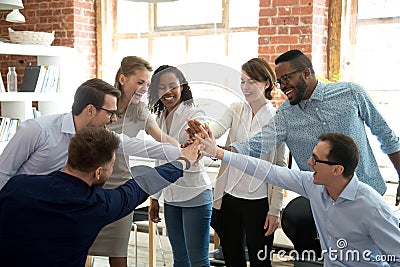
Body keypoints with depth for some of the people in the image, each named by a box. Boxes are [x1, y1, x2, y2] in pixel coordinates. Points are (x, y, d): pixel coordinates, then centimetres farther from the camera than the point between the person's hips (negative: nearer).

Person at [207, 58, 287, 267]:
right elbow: (218, 128, -16)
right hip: (229, 197, 4)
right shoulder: (236, 110, 5)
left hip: (258, 201, -3)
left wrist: (275, 210, -8)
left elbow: (280, 167, -4)